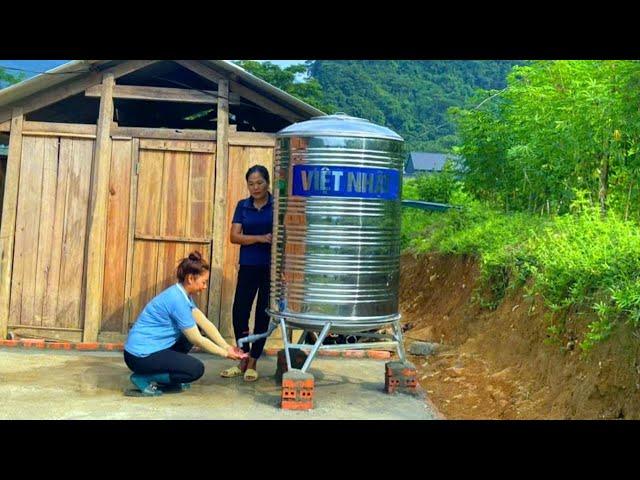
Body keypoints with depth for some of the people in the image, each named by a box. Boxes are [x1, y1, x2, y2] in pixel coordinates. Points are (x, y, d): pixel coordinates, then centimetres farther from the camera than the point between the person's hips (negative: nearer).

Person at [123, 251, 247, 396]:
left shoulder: (182, 294, 7)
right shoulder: (177, 299, -21)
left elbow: (205, 324, 5)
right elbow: (197, 340, -17)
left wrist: (227, 347, -4)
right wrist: (225, 354, -9)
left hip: (151, 347, 10)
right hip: (141, 356, -10)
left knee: (194, 330, 15)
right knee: (197, 369, -10)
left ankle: (169, 381, 15)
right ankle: (144, 379, -6)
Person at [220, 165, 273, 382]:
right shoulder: (243, 206, 7)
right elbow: (234, 236, -2)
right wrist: (260, 238, -16)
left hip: (271, 267, -2)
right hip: (248, 266, 2)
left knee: (263, 315, 4)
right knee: (239, 312, -2)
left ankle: (252, 363, 16)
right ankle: (243, 360, 16)